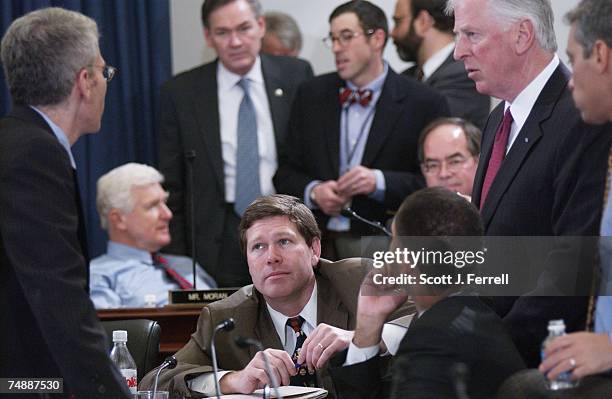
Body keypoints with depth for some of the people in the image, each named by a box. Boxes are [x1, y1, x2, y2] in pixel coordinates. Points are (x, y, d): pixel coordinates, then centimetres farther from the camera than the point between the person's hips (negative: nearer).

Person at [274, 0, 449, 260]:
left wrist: (379, 182, -18)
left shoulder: (424, 103, -2)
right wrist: (313, 192, -9)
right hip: (320, 245, 3)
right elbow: (286, 172, 12)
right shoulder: (311, 95, 10)